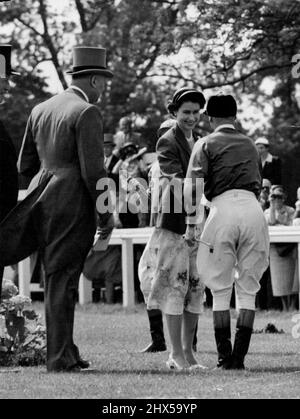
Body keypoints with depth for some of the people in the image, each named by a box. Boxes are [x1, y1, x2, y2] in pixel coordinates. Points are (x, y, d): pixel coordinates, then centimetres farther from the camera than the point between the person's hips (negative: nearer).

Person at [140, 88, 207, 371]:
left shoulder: (198, 143, 18)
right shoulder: (167, 142, -5)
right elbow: (177, 180, -17)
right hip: (173, 221, -7)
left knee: (196, 287, 7)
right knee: (174, 285, -7)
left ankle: (188, 352, 13)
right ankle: (176, 355, -6)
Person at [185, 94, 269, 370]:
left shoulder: (206, 144, 9)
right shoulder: (249, 144, 24)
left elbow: (192, 186, -4)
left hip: (224, 207, -3)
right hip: (253, 208, 3)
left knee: (221, 289, 5)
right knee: (248, 289, 7)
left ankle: (224, 356, 1)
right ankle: (239, 357, 1)